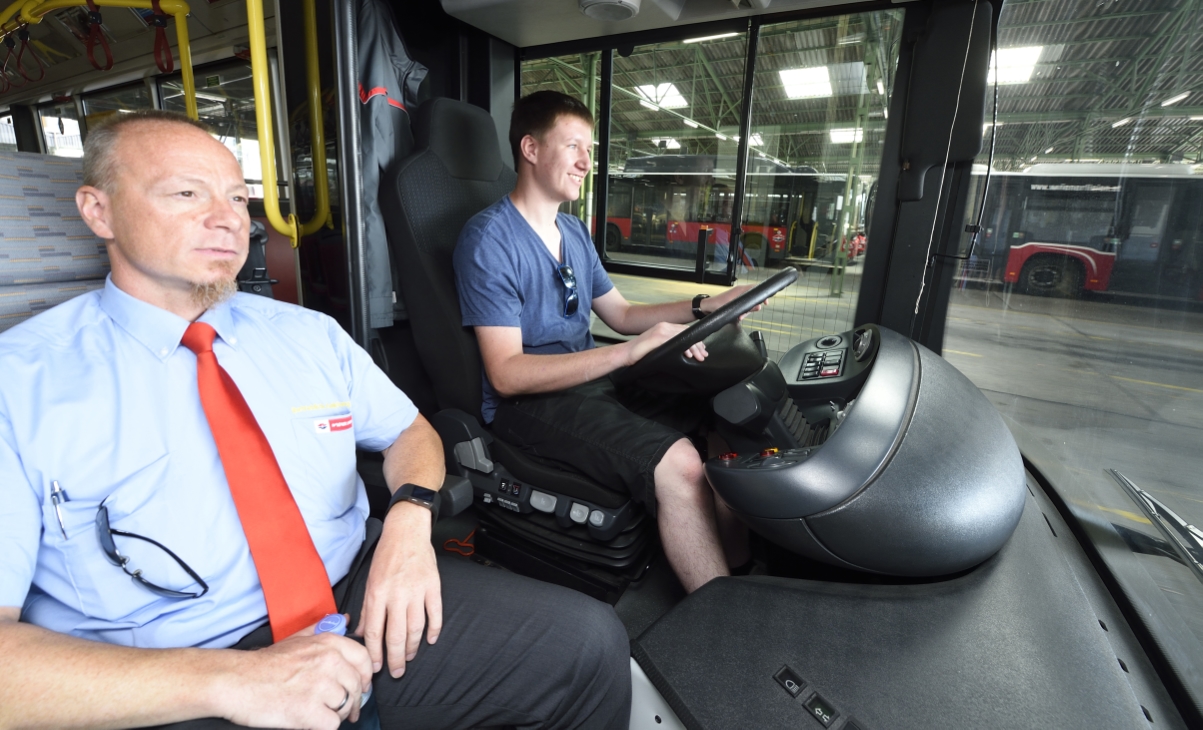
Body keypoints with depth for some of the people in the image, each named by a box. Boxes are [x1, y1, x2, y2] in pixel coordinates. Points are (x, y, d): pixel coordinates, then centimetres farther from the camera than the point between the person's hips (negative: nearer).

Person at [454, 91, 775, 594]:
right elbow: (507, 374, -20)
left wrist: (705, 307, 6)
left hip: (590, 381, 8)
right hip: (527, 402, -8)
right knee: (677, 462, -28)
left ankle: (740, 569, 6)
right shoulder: (489, 239, -12)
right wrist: (630, 351, -30)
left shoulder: (573, 232, 15)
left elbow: (622, 314, 20)